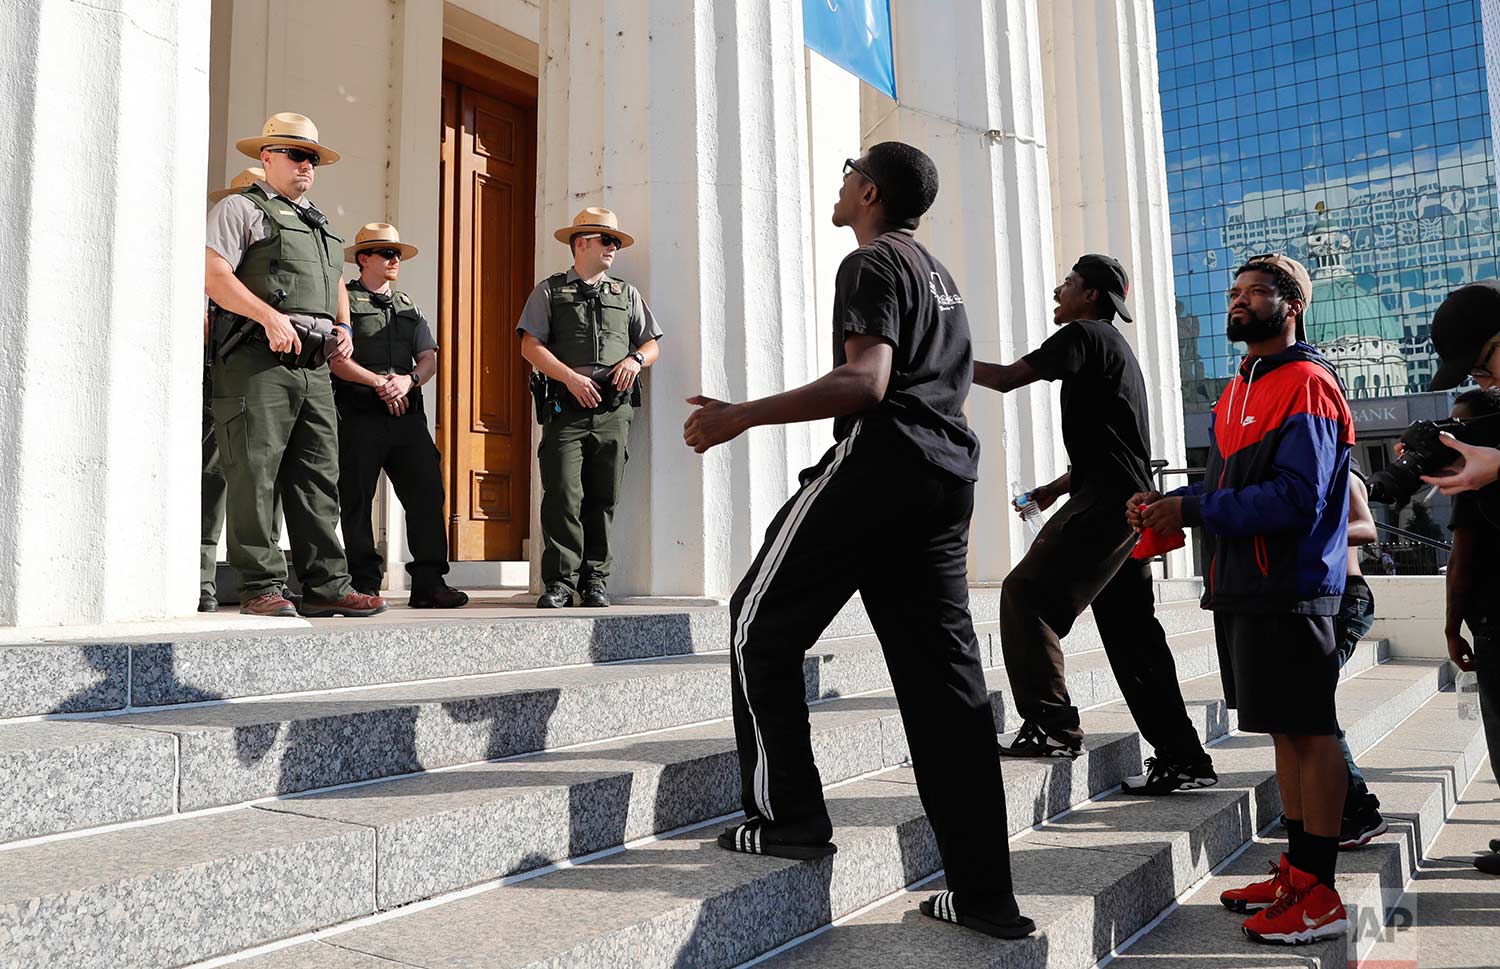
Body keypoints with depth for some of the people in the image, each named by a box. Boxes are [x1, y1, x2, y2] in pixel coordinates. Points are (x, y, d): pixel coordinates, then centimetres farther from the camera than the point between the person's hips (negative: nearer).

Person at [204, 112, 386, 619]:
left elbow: (337, 284, 34)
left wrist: (344, 325, 13)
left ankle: (325, 585, 8)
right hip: (258, 360, -7)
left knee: (318, 479, 5)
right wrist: (269, 316, -20)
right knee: (254, 474, -7)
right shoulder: (241, 209, 4)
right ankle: (260, 587, -3)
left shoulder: (319, 223, 28)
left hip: (314, 366, 7)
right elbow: (213, 274, -9)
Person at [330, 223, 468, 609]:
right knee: (357, 501, -1)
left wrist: (408, 380, -9)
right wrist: (379, 382, -12)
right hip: (359, 417, -4)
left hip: (407, 414, 4)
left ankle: (429, 583, -3)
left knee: (427, 493, -6)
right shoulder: (344, 300, 6)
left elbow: (429, 359, 12)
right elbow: (336, 359, -5)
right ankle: (365, 584, 6)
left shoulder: (409, 308, 23)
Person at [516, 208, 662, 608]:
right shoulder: (550, 291, 11)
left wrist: (635, 358, -3)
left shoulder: (626, 294, 21)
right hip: (565, 408, -3)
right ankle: (560, 581, -3)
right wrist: (570, 377, -11)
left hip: (613, 410, 3)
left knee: (603, 499, 2)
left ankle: (596, 580, 9)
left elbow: (652, 344, 20)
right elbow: (530, 346, 1)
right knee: (563, 496, -9)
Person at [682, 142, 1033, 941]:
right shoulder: (940, 275, 25)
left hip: (878, 464, -9)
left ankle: (788, 816, 5)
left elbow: (864, 383, -18)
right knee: (944, 675, 5)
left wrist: (744, 415, -20)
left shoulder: (871, 264, -3)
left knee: (761, 624, 5)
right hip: (948, 477, 9)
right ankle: (984, 892, 6)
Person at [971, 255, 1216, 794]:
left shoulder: (1086, 334, -2)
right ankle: (1183, 759, 15)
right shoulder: (1115, 349, 28)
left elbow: (1006, 378, -10)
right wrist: (1056, 488, 26)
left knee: (1026, 593, -14)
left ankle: (1051, 724, -18)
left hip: (1105, 503, -10)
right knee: (1132, 636, 10)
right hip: (1131, 506, 10)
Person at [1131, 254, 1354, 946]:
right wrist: (1168, 502, 3)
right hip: (1241, 589, 9)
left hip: (1291, 594, -9)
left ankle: (1320, 897, 7)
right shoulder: (1238, 390, 18)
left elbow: (1295, 498, -20)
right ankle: (1296, 871, 27)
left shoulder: (1306, 385, -10)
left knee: (1310, 733, -2)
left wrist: (1191, 512, -18)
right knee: (1286, 732, 15)